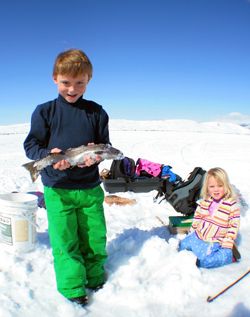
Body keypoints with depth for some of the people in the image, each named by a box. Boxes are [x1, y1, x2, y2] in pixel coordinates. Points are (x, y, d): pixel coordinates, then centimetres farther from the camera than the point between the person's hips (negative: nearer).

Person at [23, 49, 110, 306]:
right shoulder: (44, 112, -1)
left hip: (90, 187, 2)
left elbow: (105, 145, 7)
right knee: (65, 240, 3)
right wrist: (48, 156, -22)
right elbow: (31, 145, -1)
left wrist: (97, 155, -16)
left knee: (94, 237, 13)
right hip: (57, 189, -2)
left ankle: (95, 279, 35)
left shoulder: (96, 112, 4)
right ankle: (73, 288, 20)